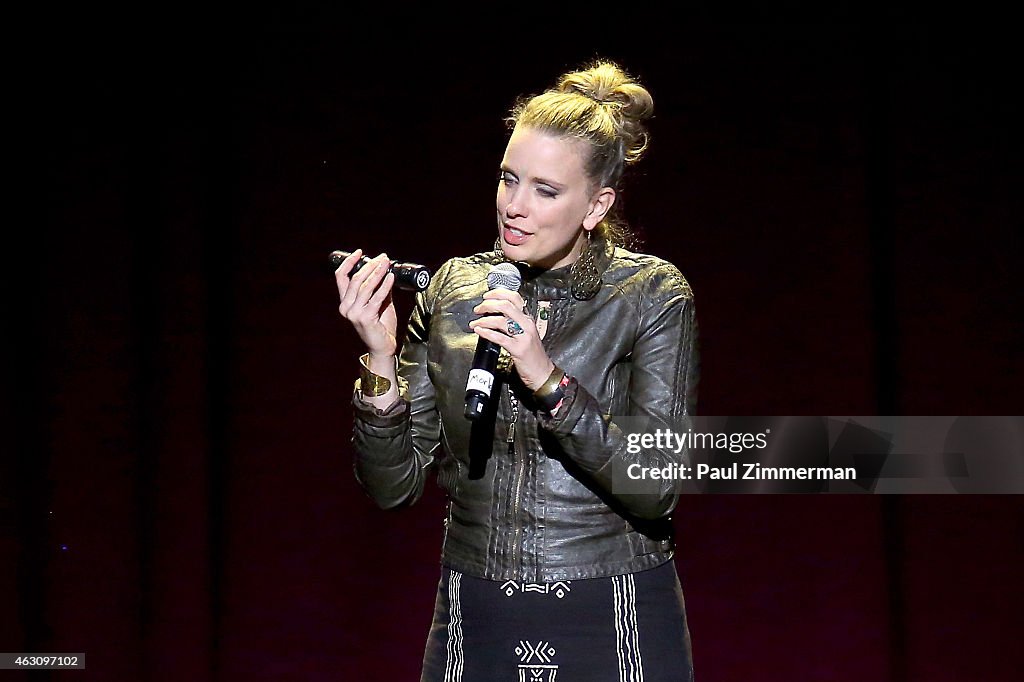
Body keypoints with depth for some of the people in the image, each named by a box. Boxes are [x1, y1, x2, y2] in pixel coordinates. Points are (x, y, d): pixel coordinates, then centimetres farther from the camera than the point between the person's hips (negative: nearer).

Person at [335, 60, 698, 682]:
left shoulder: (652, 294, -8)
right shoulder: (454, 289, 0)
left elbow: (655, 489, -16)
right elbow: (395, 485, -1)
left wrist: (547, 379, -25)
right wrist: (380, 361, -16)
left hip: (614, 626, -3)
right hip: (474, 624, 3)